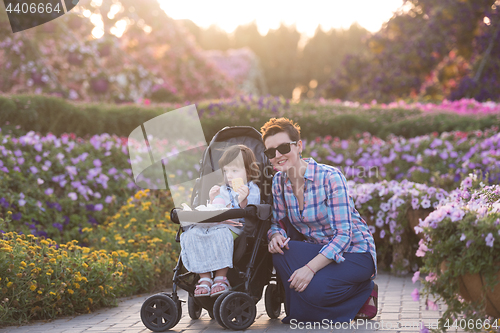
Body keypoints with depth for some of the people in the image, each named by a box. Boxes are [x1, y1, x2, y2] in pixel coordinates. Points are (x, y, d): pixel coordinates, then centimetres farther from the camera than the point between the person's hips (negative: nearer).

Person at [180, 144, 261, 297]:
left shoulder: (252, 190, 8)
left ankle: (221, 278, -31)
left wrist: (243, 200, -20)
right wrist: (212, 200, 5)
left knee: (221, 234, -41)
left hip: (235, 227, -6)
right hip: (214, 224, 6)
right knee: (192, 234, -26)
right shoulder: (222, 190, 26)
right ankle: (204, 278, -27)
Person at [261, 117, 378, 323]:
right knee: (280, 250, -24)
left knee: (314, 290, -30)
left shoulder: (330, 177, -20)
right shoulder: (279, 182, -2)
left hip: (354, 252, -5)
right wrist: (276, 235, -21)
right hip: (317, 251, 5)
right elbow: (278, 222, 5)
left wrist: (310, 268, -34)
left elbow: (343, 235, -24)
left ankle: (363, 293, 1)